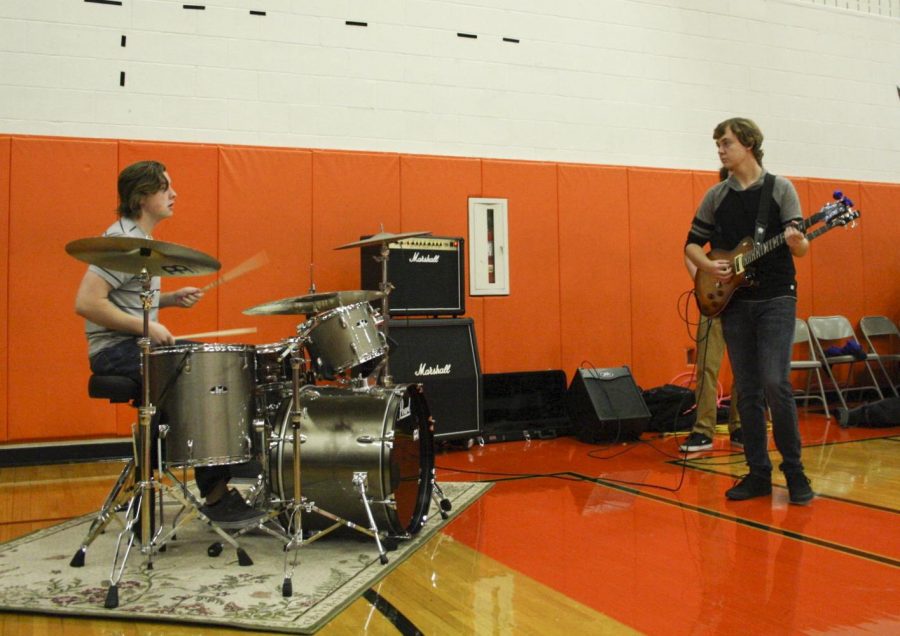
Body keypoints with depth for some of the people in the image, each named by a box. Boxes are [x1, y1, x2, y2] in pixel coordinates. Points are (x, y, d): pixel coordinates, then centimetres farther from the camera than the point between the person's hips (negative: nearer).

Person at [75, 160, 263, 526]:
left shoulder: (142, 239, 16)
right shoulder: (122, 240, -16)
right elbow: (86, 303, -24)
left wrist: (172, 299, 6)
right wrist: (146, 327, -22)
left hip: (138, 343, 10)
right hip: (115, 350, -10)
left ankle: (236, 472, 8)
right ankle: (215, 494, -12)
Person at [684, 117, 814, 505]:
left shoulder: (780, 189, 1)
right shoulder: (715, 196, 9)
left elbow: (800, 248, -2)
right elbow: (692, 243, 13)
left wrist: (797, 242, -26)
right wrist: (707, 266, -8)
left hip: (776, 299, -3)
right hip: (733, 302, 3)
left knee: (775, 383, -14)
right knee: (747, 392, 5)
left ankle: (794, 471, 2)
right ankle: (758, 473, 14)